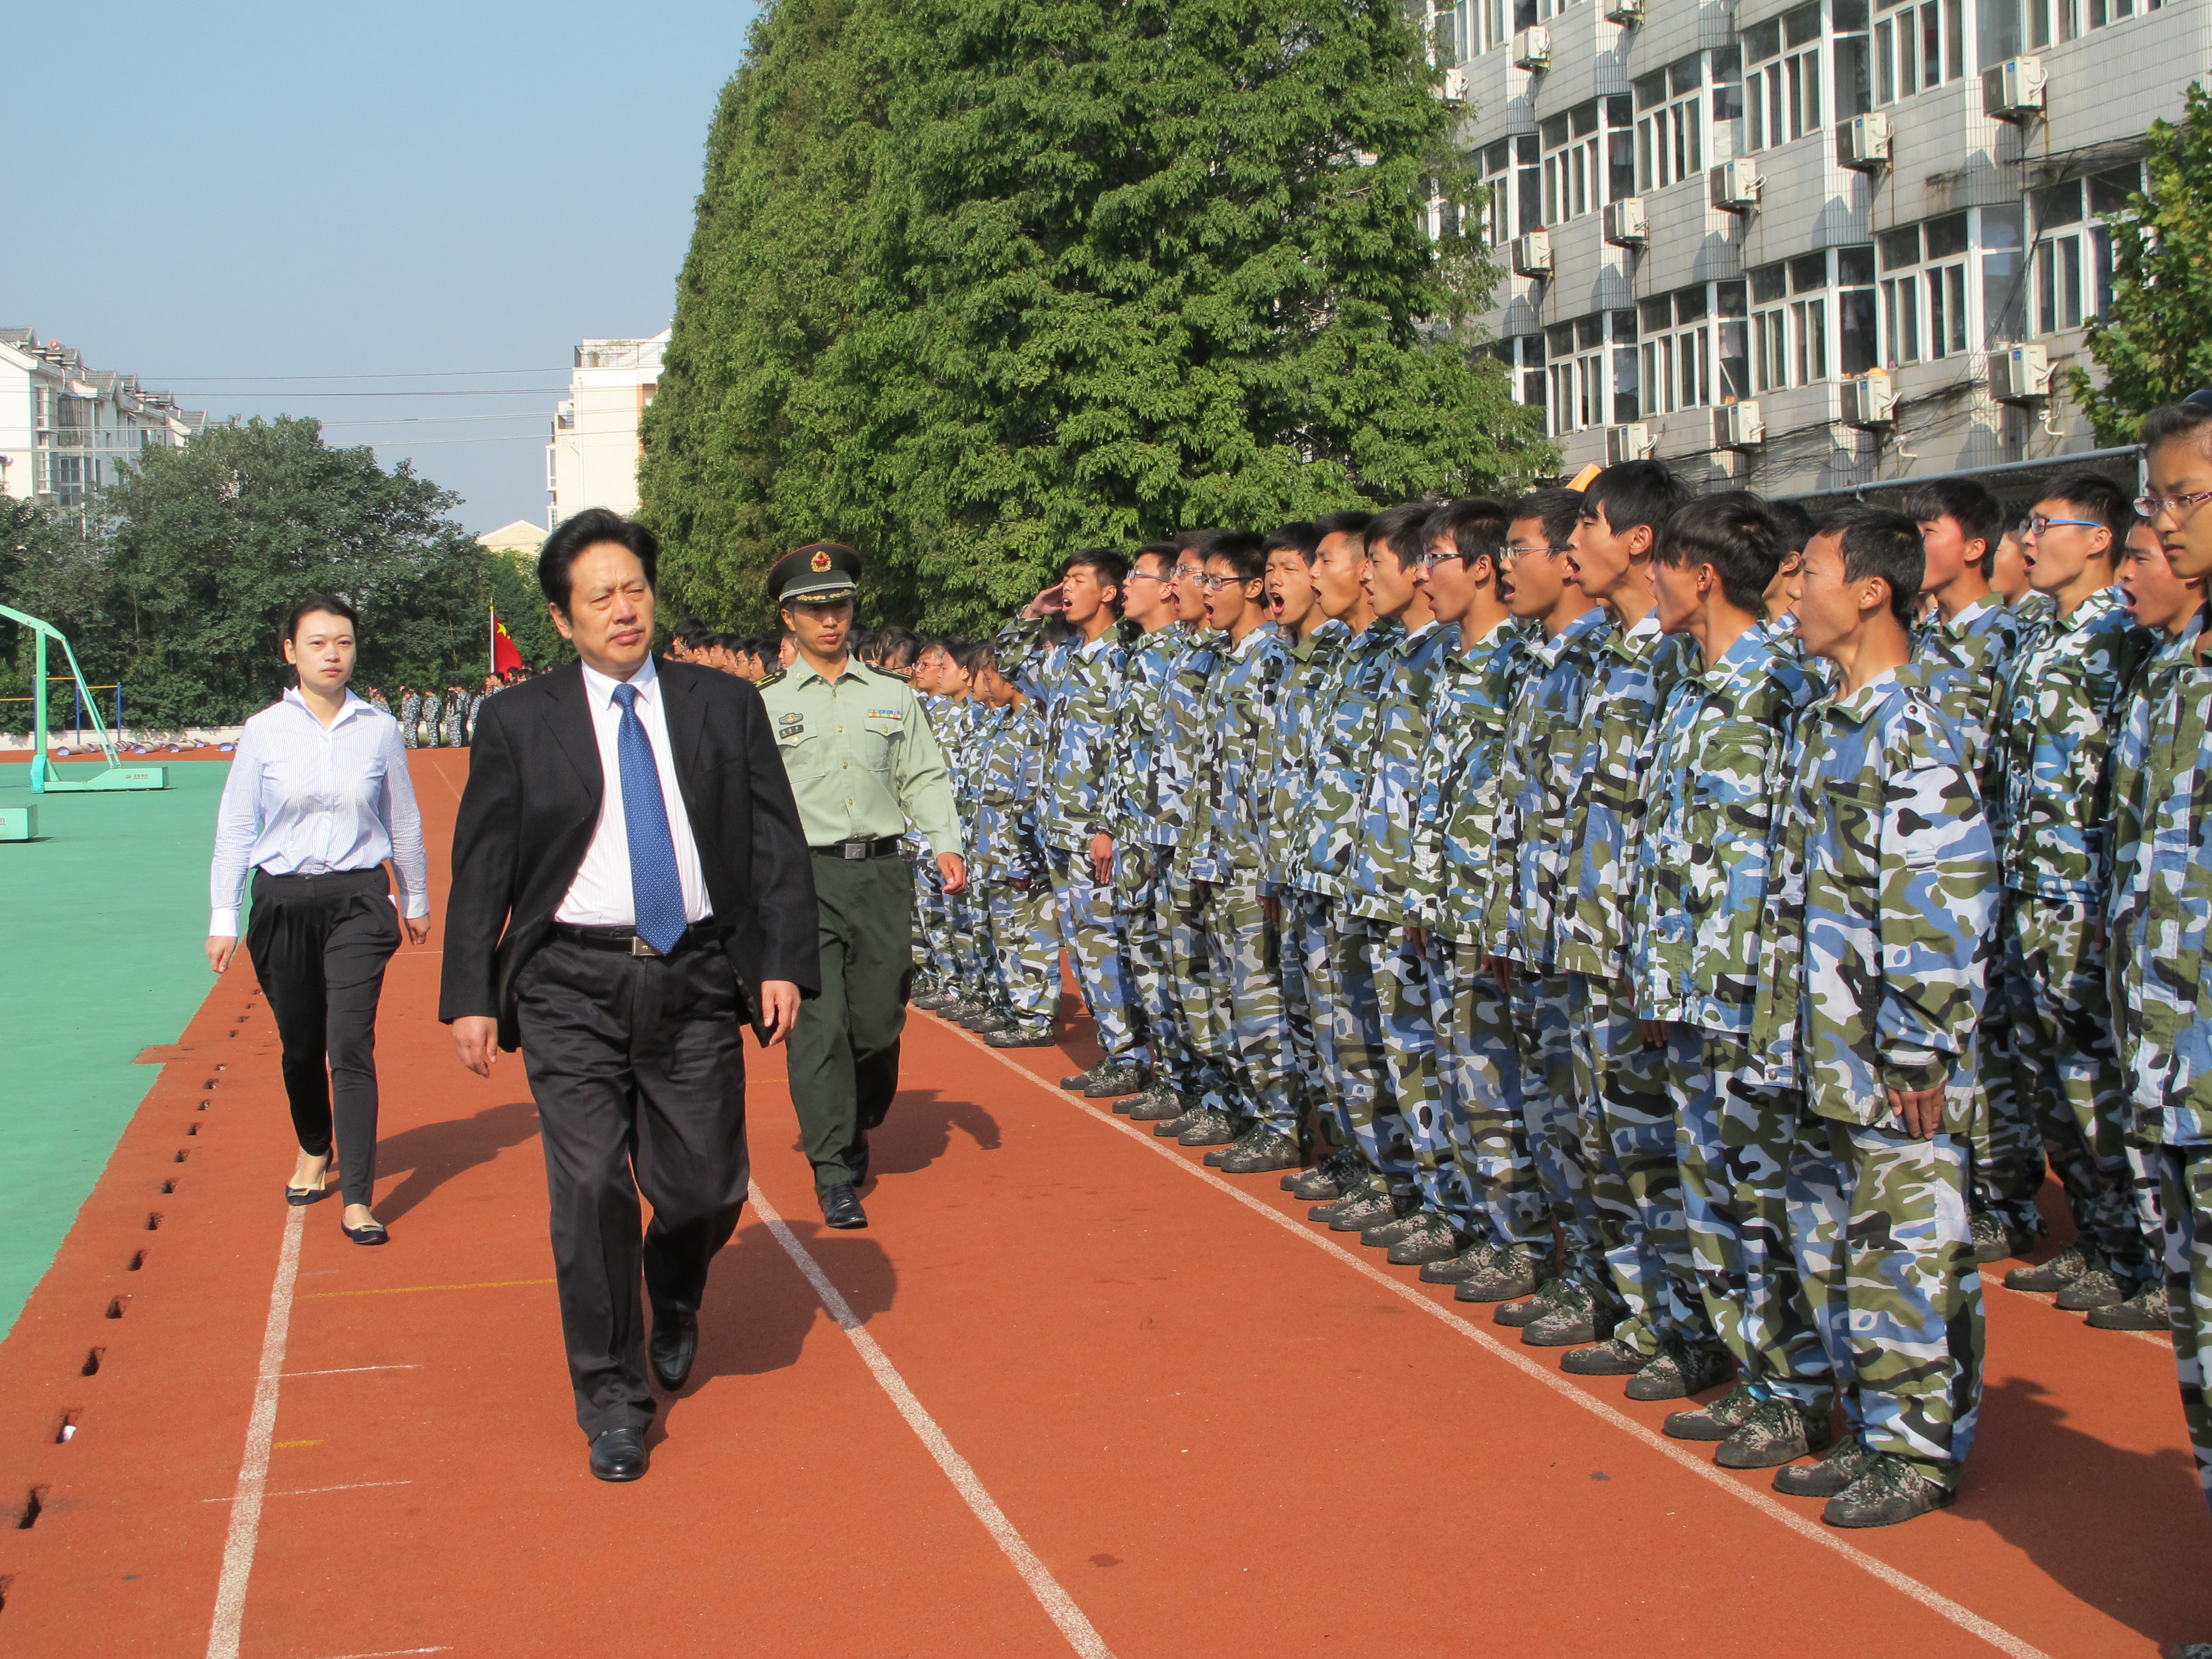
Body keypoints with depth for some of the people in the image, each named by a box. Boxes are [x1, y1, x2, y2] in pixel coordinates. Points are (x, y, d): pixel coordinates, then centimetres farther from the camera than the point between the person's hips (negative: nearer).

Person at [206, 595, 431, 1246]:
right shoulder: (263, 732, -1)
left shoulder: (379, 729, 0)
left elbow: (404, 821, 11)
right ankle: (314, 1151, 39)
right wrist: (223, 917, 1)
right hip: (282, 900, 1)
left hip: (357, 899, -1)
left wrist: (416, 899, 19)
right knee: (300, 1044, 11)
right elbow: (235, 828, 3)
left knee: (351, 1044, -10)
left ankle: (358, 1199, -7)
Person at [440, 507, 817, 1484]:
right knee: (590, 1192, -4)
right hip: (572, 985, -1)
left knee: (707, 1188, 3)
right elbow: (480, 868, 5)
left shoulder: (725, 707, 7)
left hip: (697, 978, 1)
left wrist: (785, 963, -4)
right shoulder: (518, 723, 4)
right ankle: (613, 1402, 12)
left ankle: (674, 1300, 39)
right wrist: (471, 996, -1)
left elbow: (777, 845, 7)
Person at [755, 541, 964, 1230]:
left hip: (882, 870, 2)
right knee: (819, 1023, -10)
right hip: (804, 874, -2)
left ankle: (854, 1127, 32)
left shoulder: (893, 696, 12)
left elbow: (924, 776, 12)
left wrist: (946, 844, -3)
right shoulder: (765, 704, 5)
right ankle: (834, 1176, -4)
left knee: (879, 1020, 4)